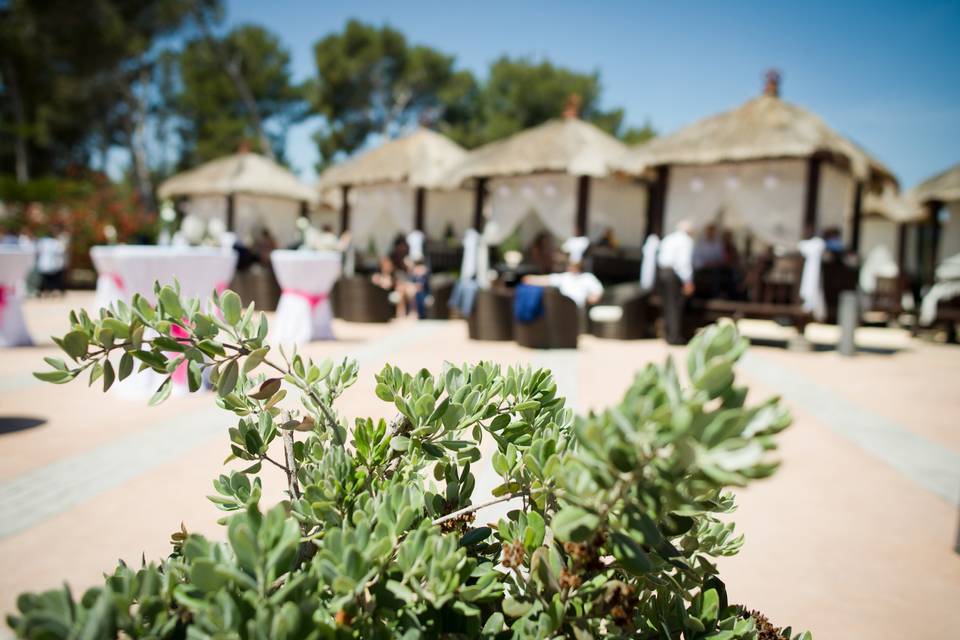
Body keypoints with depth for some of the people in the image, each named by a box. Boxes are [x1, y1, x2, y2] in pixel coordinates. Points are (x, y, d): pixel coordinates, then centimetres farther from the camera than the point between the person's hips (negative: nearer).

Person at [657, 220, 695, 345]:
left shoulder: (668, 238, 17)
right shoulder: (686, 241, -7)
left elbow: (660, 257, 13)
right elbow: (684, 262, -16)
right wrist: (688, 282, -15)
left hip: (661, 271, 8)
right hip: (674, 274, -8)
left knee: (668, 304, 16)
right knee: (676, 306, -3)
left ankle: (667, 333, 23)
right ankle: (674, 337, -1)